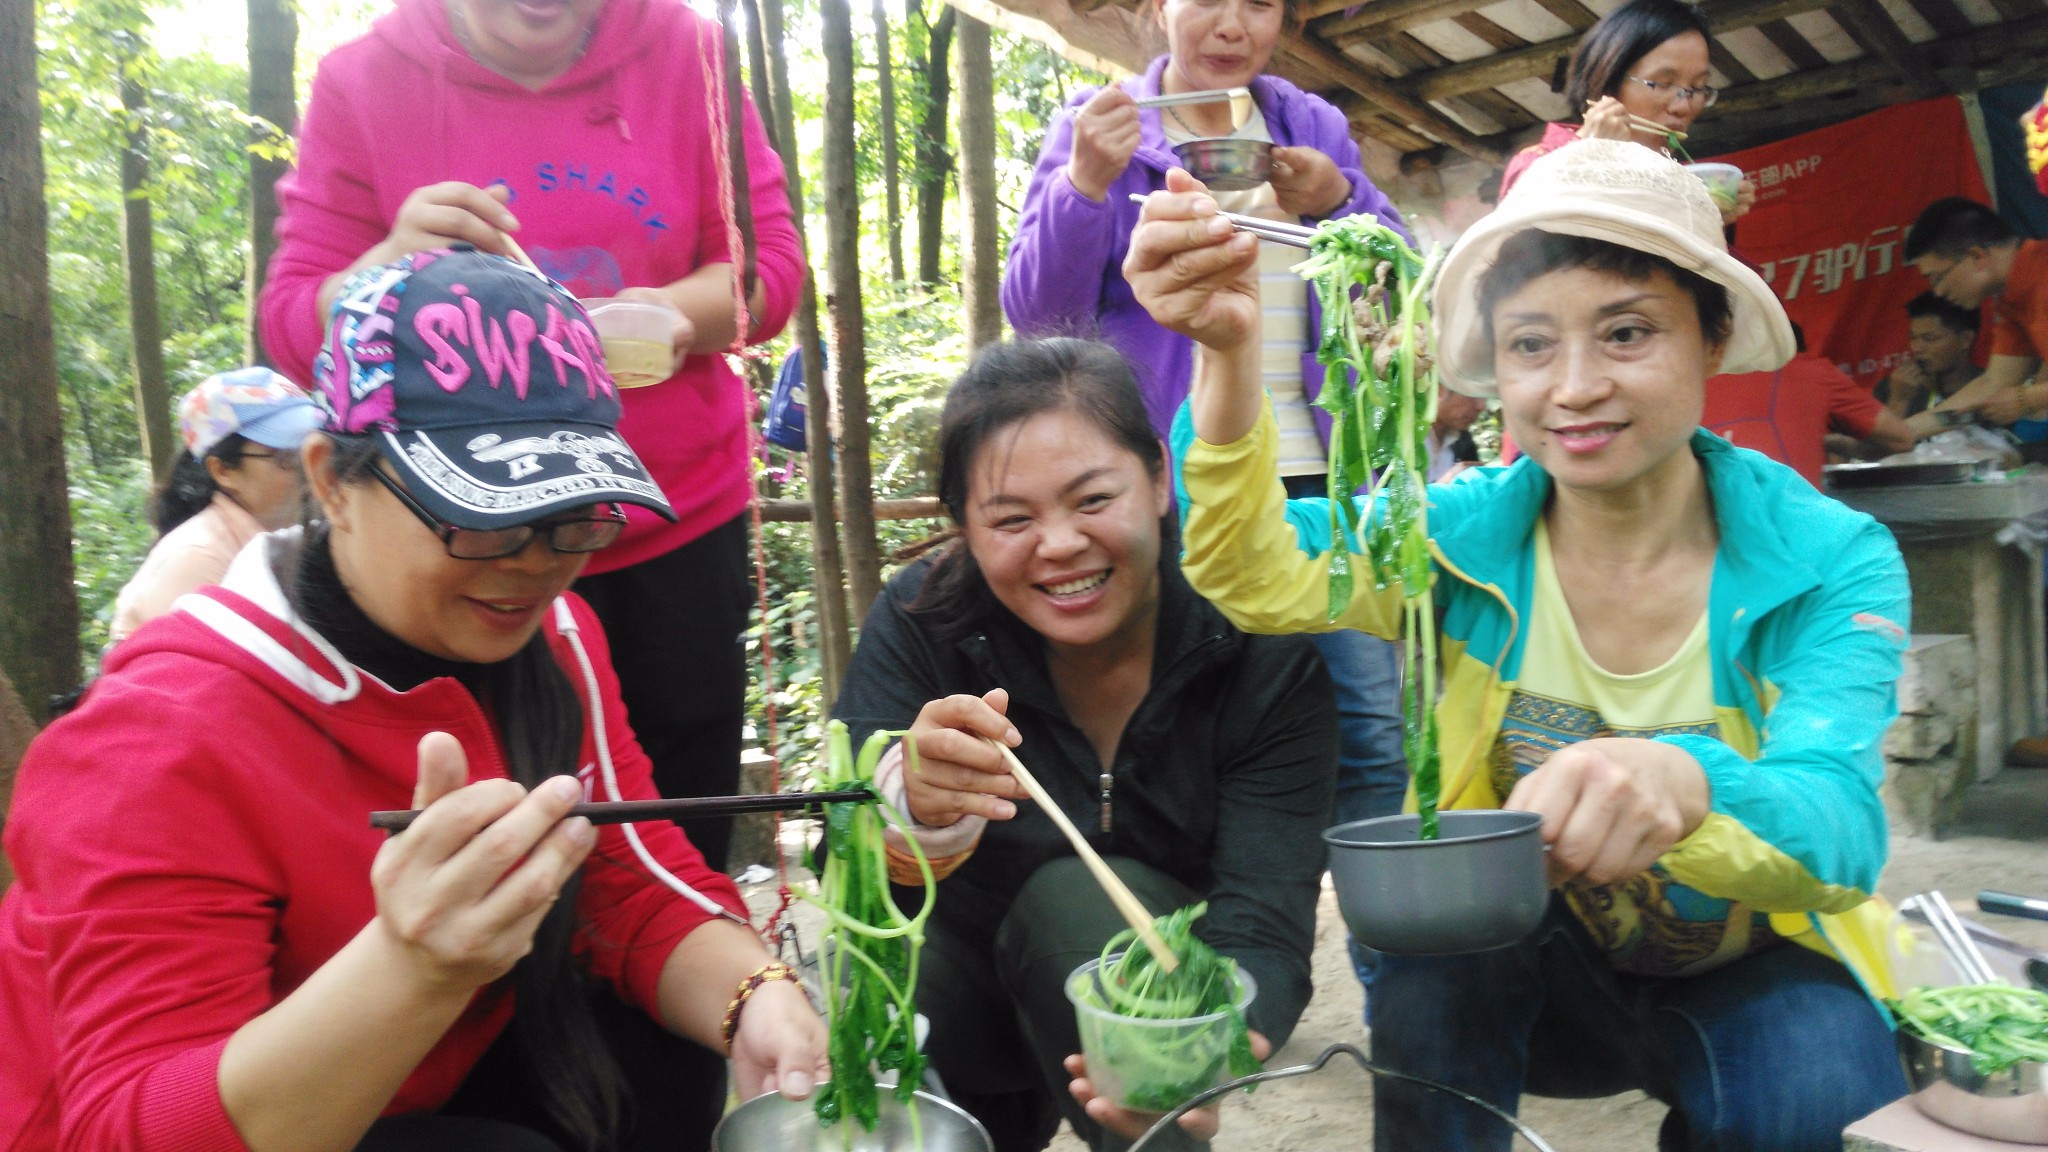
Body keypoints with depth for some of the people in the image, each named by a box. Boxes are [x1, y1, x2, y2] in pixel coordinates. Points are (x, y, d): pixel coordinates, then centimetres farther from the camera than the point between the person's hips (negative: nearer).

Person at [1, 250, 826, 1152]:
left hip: (436, 1079, 6)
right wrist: (415, 970, -50)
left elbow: (645, 889, -8)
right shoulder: (164, 748, -28)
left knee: (663, 1051, -13)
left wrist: (754, 998, -29)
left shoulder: (546, 639, -8)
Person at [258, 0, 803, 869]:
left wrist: (679, 311, -22)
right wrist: (393, 267, -25)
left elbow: (769, 260, 0)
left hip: (681, 531, 1)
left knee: (685, 856, 9)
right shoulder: (364, 81, -3)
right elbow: (299, 333, -3)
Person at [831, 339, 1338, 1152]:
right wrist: (914, 809, -49)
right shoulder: (921, 621, -18)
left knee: (1077, 895, -31)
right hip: (965, 957, 2)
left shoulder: (1267, 652, -21)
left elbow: (1264, 928, -27)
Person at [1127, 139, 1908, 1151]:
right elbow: (1261, 573, -30)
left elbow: (1842, 831, -29)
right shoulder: (1469, 532, -12)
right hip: (1535, 966, 0)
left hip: (1750, 965, 1)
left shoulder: (1830, 561, -15)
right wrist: (1227, 354, -47)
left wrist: (1683, 783, -53)